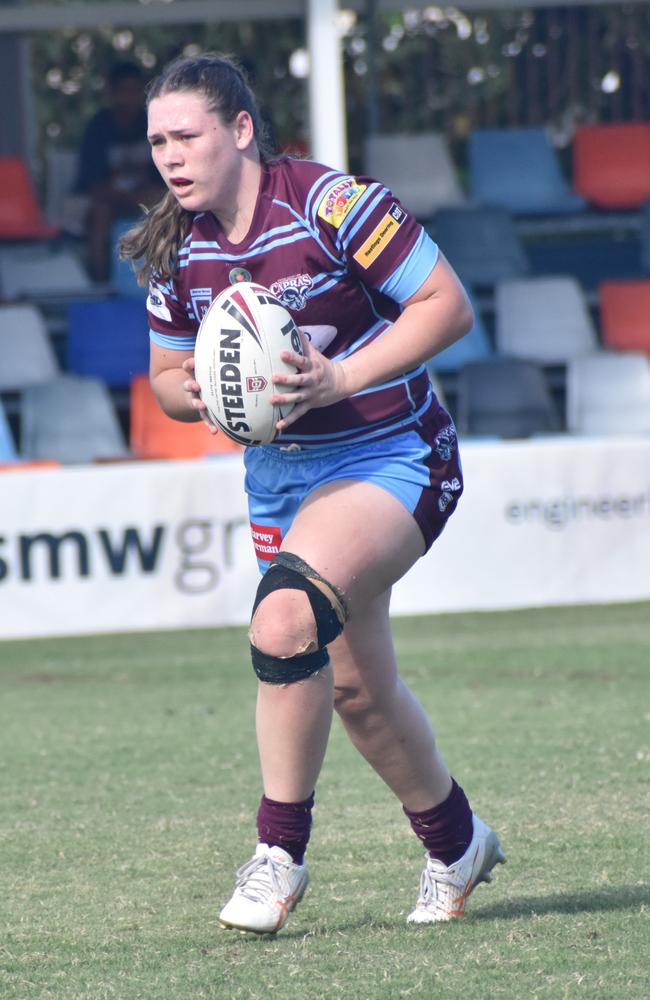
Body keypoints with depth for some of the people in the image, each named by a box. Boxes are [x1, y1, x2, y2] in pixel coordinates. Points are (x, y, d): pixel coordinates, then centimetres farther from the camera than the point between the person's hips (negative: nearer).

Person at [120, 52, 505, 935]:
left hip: (390, 456, -7)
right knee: (355, 688, 12)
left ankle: (280, 853, -19)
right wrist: (197, 394, -11)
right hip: (280, 470, 7)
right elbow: (167, 378, 13)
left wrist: (340, 379, -24)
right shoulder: (177, 250, 1)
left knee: (287, 614, -30)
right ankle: (455, 844, 36)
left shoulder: (331, 204, -19)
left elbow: (449, 305, -16)